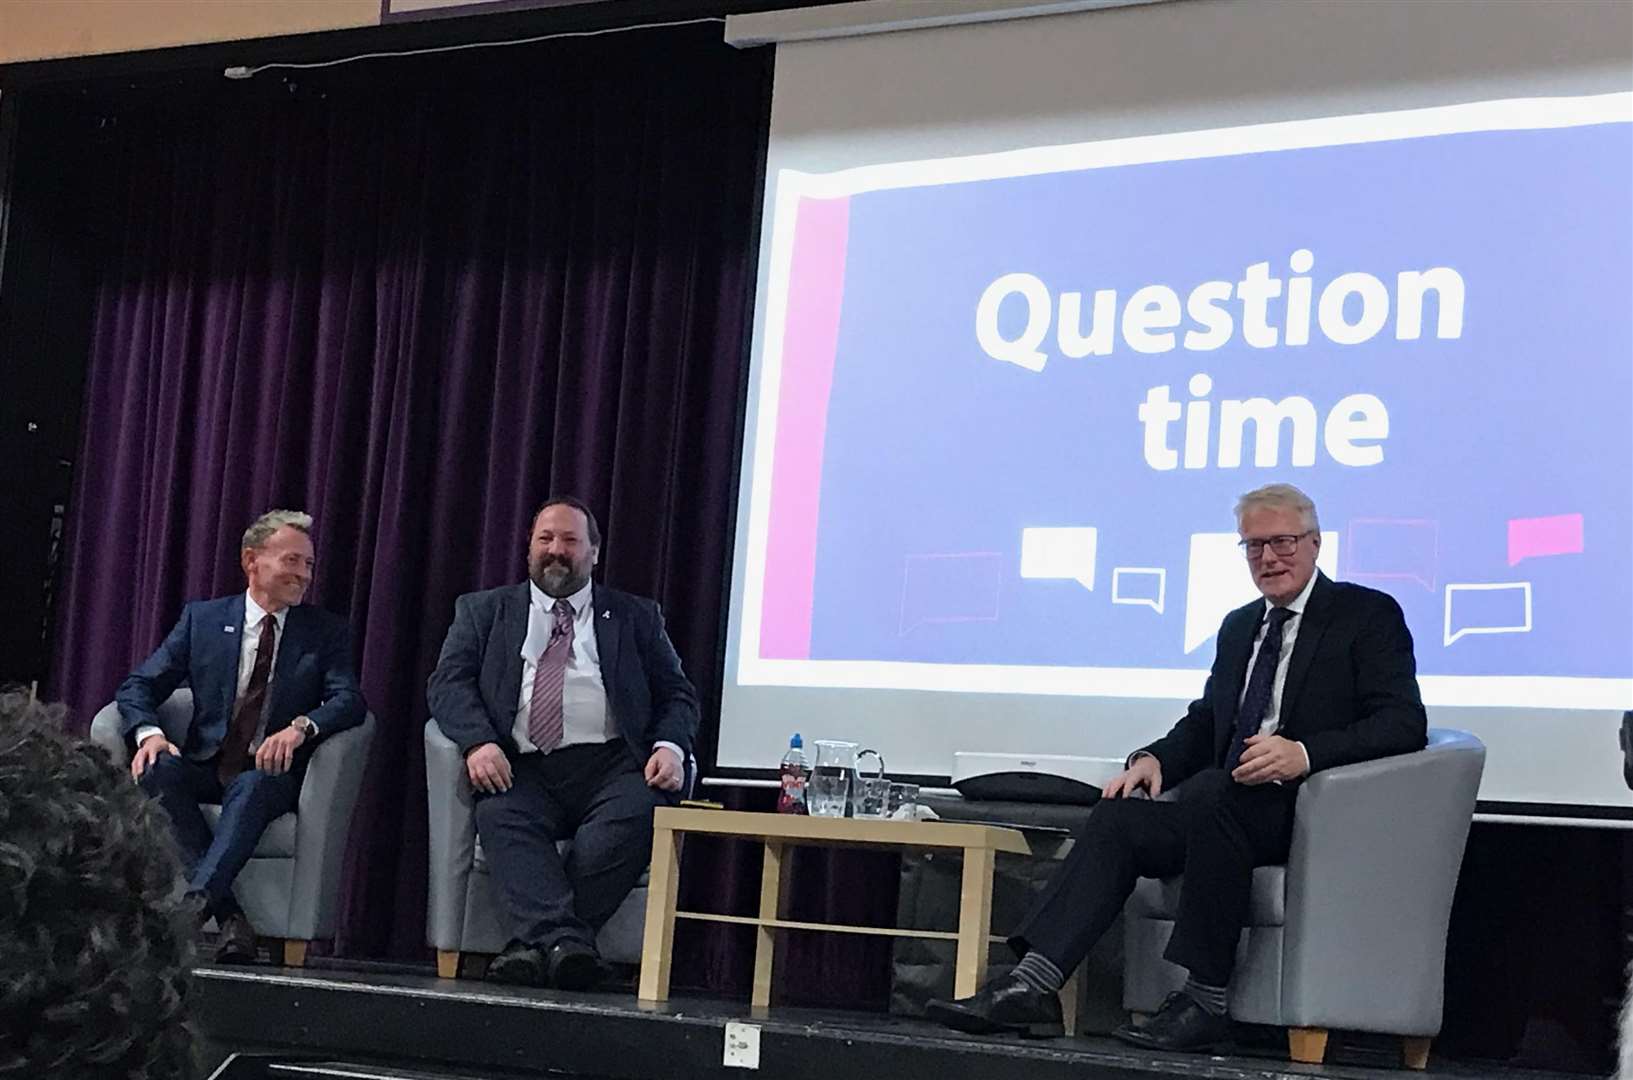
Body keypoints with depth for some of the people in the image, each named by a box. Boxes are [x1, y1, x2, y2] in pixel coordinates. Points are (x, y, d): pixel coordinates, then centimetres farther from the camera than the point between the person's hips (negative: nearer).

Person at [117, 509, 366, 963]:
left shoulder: (326, 632, 8)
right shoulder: (202, 618, 10)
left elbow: (349, 700, -7)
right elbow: (138, 685, 6)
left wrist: (302, 726, -29)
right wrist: (149, 733, -17)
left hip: (273, 773, -2)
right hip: (208, 768, 2)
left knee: (251, 786, -36)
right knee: (158, 769, -30)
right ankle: (227, 915, -34)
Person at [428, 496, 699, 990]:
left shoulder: (636, 617, 21)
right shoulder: (483, 611, 21)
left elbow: (677, 694, 16)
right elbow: (449, 681, 8)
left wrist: (670, 746, -7)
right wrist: (478, 741, -13)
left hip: (613, 766, 0)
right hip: (524, 770, 0)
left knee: (639, 814, -33)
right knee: (500, 816, -33)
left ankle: (535, 941, -32)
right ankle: (563, 941, -45)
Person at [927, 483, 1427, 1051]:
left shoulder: (1370, 615, 1)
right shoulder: (1239, 626, 23)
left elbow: (1404, 723, -11)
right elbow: (1204, 722, 23)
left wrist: (1304, 753, -27)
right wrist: (1153, 758, -1)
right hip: (1229, 808, 7)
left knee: (1212, 790, -35)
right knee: (1117, 818, -17)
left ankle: (1206, 1002, -30)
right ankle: (1031, 987, -28)